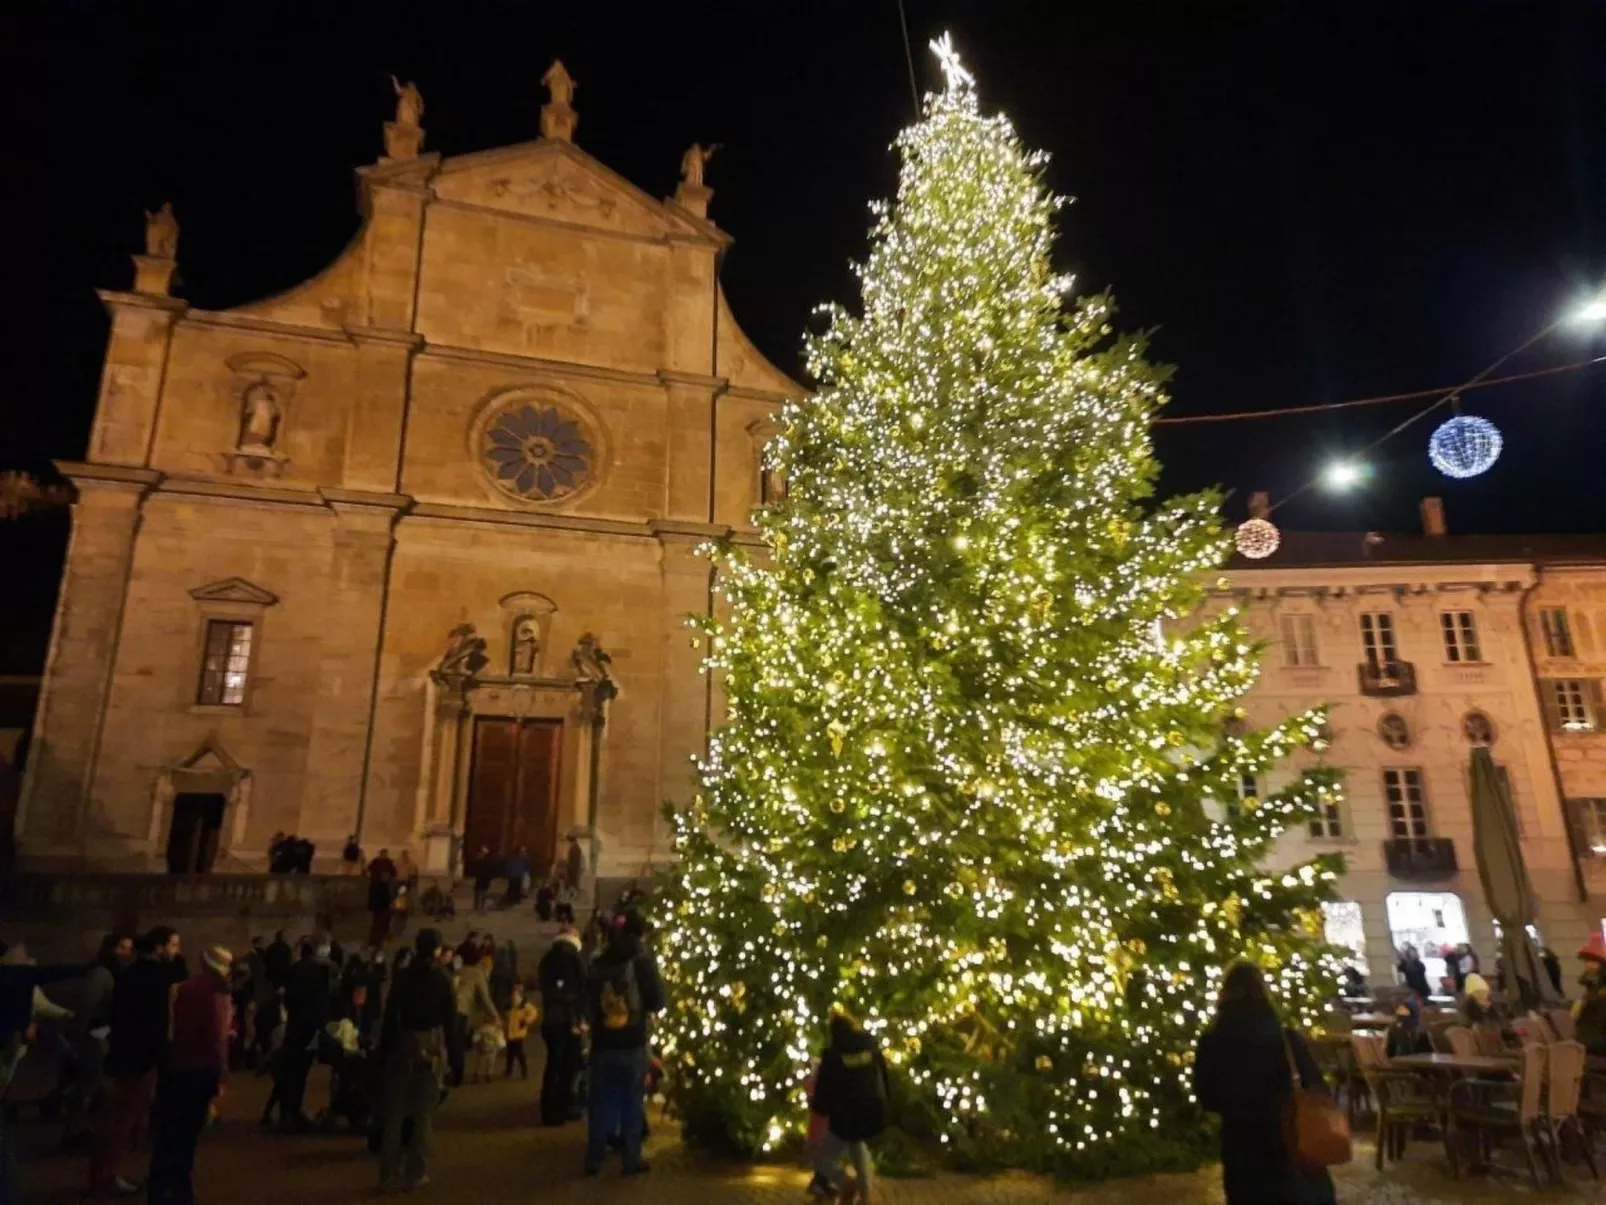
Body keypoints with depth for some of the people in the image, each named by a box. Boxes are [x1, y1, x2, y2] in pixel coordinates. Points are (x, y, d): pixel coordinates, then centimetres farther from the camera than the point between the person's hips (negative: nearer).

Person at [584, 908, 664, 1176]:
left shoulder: (599, 963, 2)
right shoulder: (642, 961, -9)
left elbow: (588, 1001, 10)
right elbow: (658, 1001, -7)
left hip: (602, 1043, 3)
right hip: (633, 1043, -3)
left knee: (601, 1102, 12)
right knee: (632, 1103, 7)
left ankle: (594, 1159, 16)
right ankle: (632, 1159, 10)